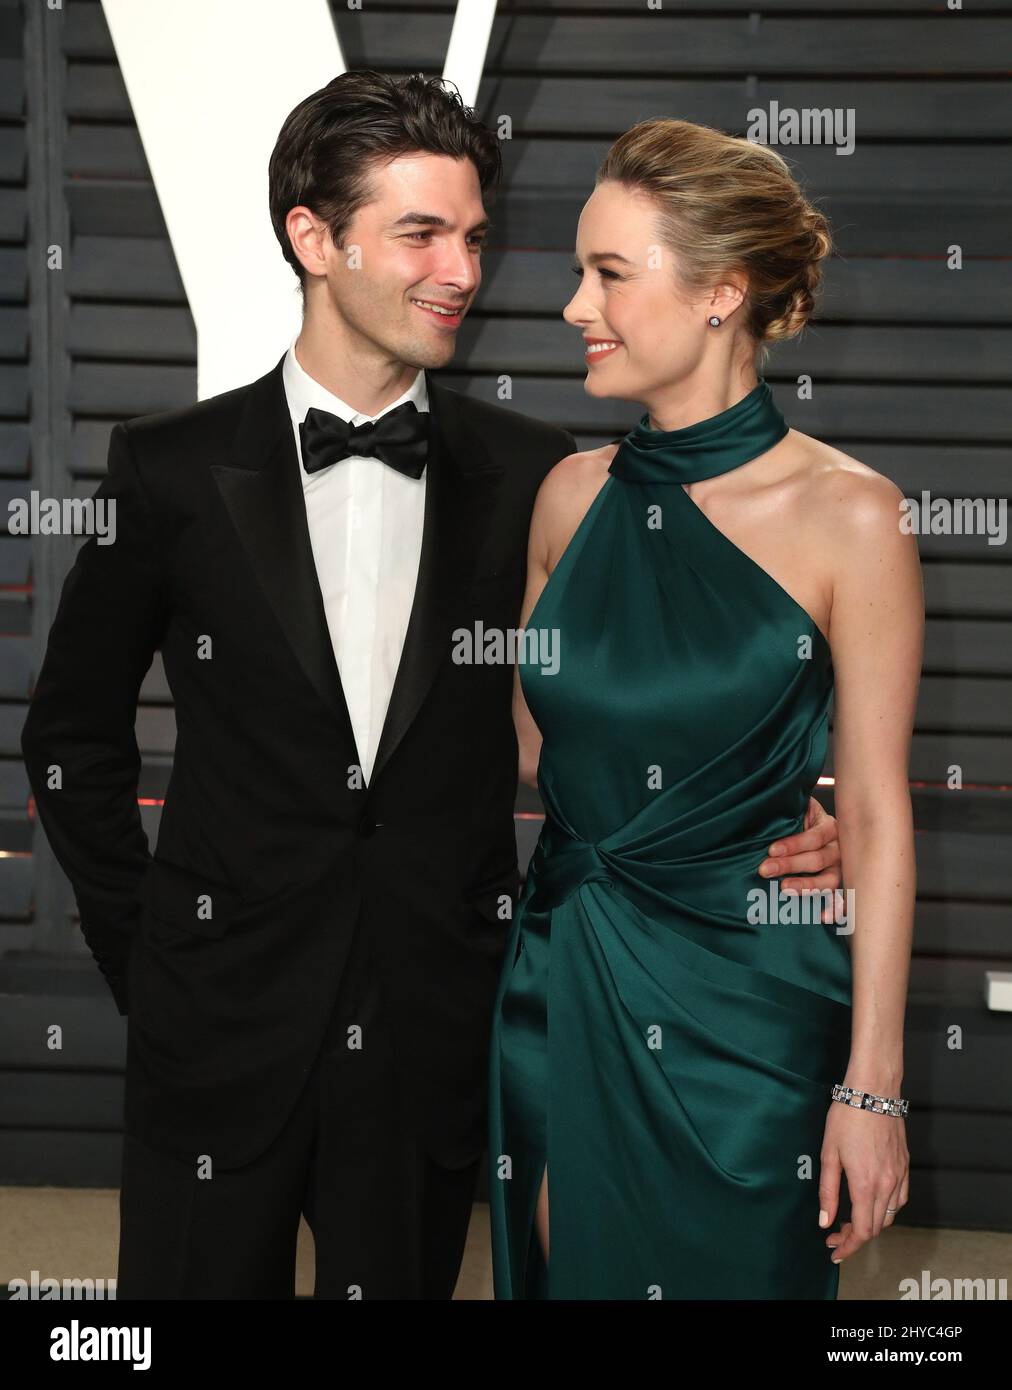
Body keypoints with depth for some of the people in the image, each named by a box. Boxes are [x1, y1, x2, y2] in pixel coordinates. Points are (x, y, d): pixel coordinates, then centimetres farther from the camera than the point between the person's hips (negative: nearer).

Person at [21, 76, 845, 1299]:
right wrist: (143, 953, 3)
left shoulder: (531, 479, 0)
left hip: (437, 1039, 1)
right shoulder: (174, 470, -2)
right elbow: (71, 735, 6)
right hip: (225, 1022, -1)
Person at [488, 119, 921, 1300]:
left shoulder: (846, 515, -12)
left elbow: (874, 817, -11)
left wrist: (873, 1084, -12)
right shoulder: (573, 494, 3)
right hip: (561, 981, 5)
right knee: (559, 1270, 15)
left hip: (744, 999, -5)